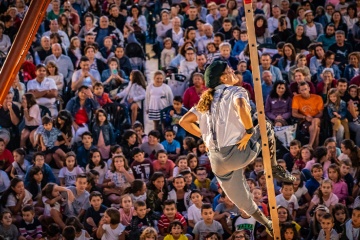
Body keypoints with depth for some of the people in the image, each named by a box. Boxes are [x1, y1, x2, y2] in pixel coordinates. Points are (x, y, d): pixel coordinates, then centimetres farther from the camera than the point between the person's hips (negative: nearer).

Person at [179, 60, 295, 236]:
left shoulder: (206, 100, 17)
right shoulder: (236, 92, -3)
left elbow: (184, 121, 16)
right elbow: (242, 108, -27)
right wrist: (249, 132, -15)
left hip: (217, 161, 6)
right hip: (238, 152, -6)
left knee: (243, 203, 21)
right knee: (265, 128, 22)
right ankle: (275, 169, 21)